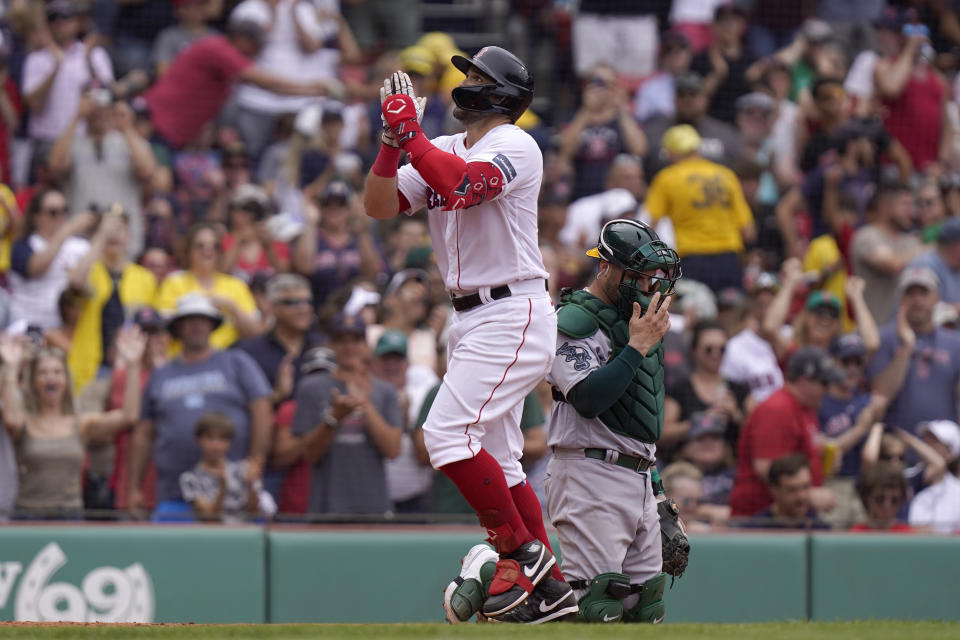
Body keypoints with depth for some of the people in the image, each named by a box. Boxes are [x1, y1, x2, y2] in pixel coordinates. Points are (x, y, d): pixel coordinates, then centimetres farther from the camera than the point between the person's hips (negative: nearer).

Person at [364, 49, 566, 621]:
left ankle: (522, 552, -10)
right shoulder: (443, 150, 15)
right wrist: (393, 139, -8)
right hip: (471, 321, 9)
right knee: (494, 461, 9)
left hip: (512, 315, -9)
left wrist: (411, 130, -24)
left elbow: (460, 185, -30)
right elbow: (380, 205, 5)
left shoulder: (515, 146, -10)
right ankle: (549, 584, 14)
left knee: (448, 434, -19)